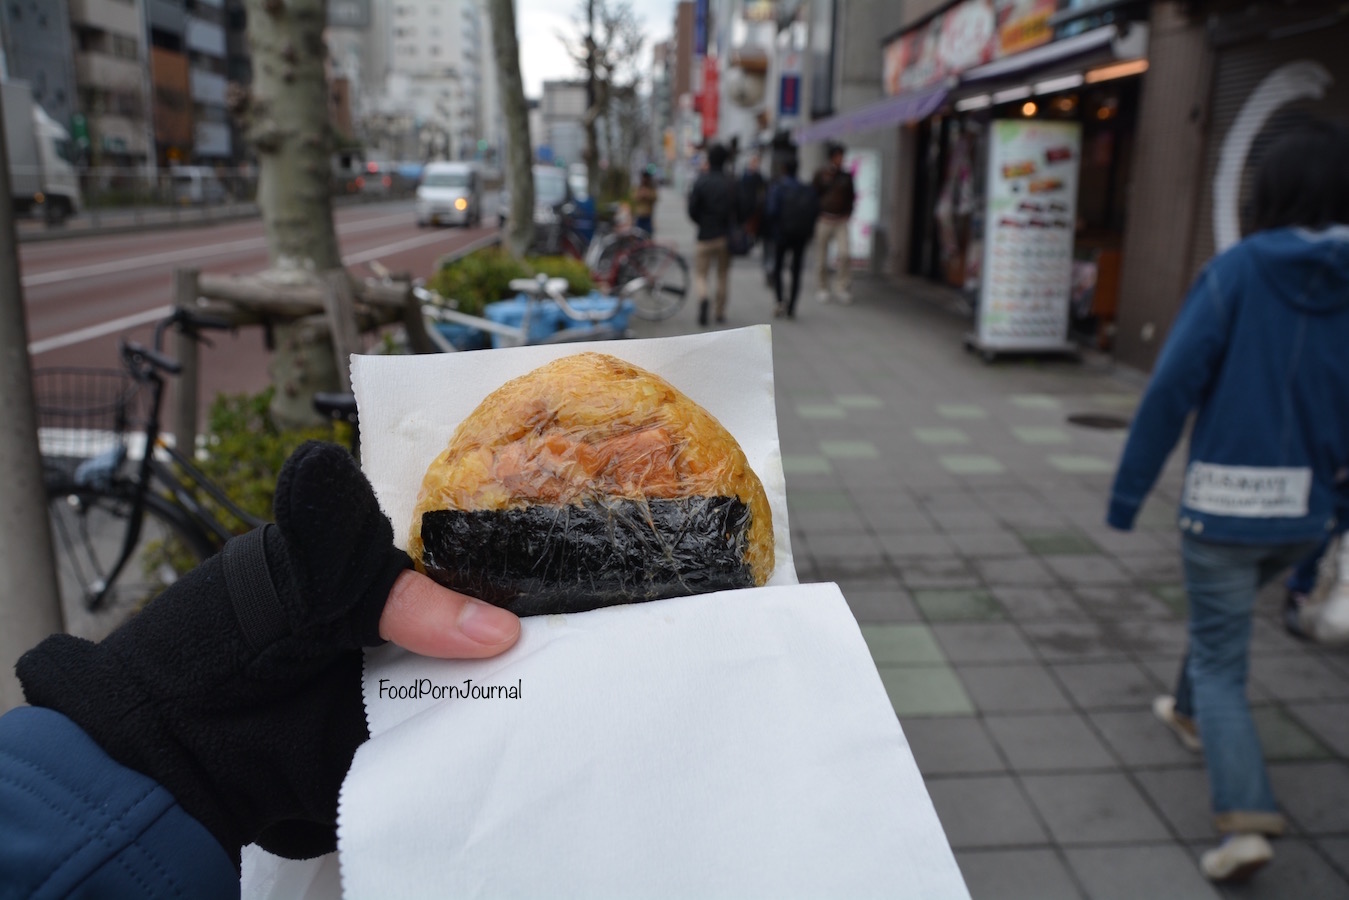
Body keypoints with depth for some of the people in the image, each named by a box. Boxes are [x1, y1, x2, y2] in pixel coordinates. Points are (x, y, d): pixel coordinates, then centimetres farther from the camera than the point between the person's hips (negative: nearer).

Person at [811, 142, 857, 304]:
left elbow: (852, 196, 18)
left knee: (844, 254, -14)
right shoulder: (821, 174, 1)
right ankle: (823, 288, 16)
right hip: (824, 219, -1)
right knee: (822, 256, 3)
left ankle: (841, 288, -3)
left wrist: (848, 214, 6)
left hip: (841, 220, 1)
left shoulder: (846, 175, 8)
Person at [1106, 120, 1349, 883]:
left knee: (1220, 662, 6)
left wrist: (1128, 492, -9)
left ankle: (1246, 817, -6)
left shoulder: (1238, 270, -12)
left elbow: (1173, 387, -16)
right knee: (1223, 613, 31)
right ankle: (1189, 712, 51)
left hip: (1226, 504, -5)